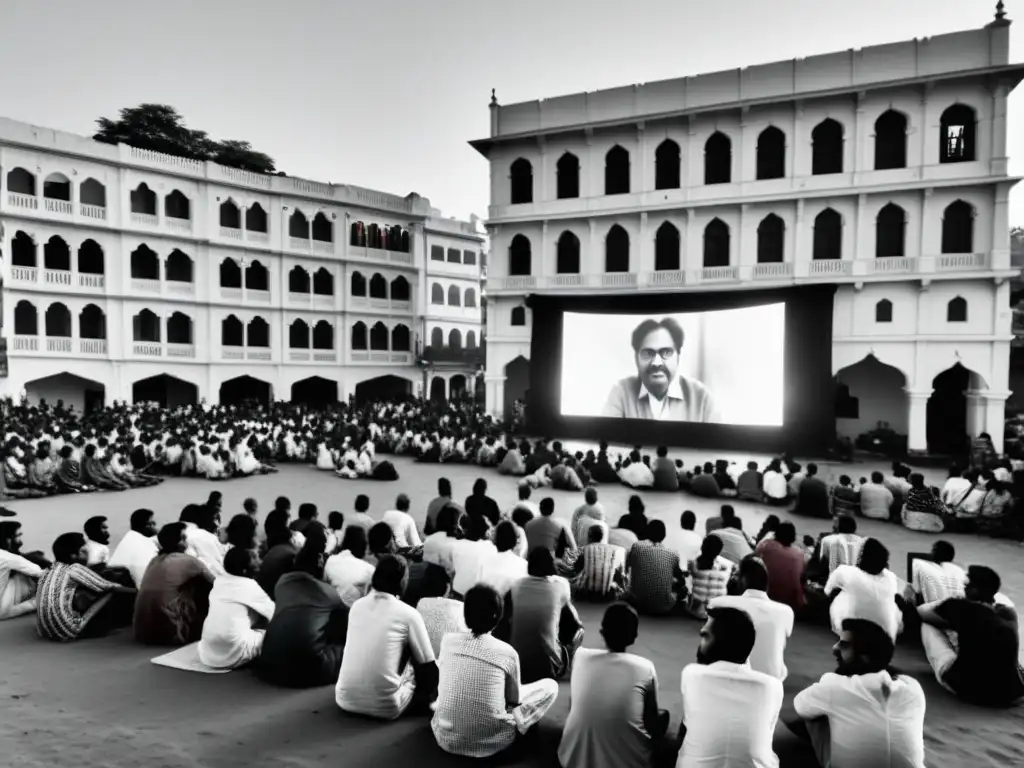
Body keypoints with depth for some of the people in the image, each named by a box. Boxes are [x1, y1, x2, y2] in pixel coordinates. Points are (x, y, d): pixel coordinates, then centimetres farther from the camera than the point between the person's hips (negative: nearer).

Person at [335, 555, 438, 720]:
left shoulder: (357, 605, 6)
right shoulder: (408, 614, -7)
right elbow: (428, 663, 0)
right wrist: (427, 695, 19)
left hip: (345, 699, 5)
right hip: (383, 707, -4)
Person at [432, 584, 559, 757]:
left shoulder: (448, 641, -3)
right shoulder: (507, 653, -11)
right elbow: (514, 700, 6)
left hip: (446, 738, 3)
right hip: (491, 742, -3)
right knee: (550, 686, 12)